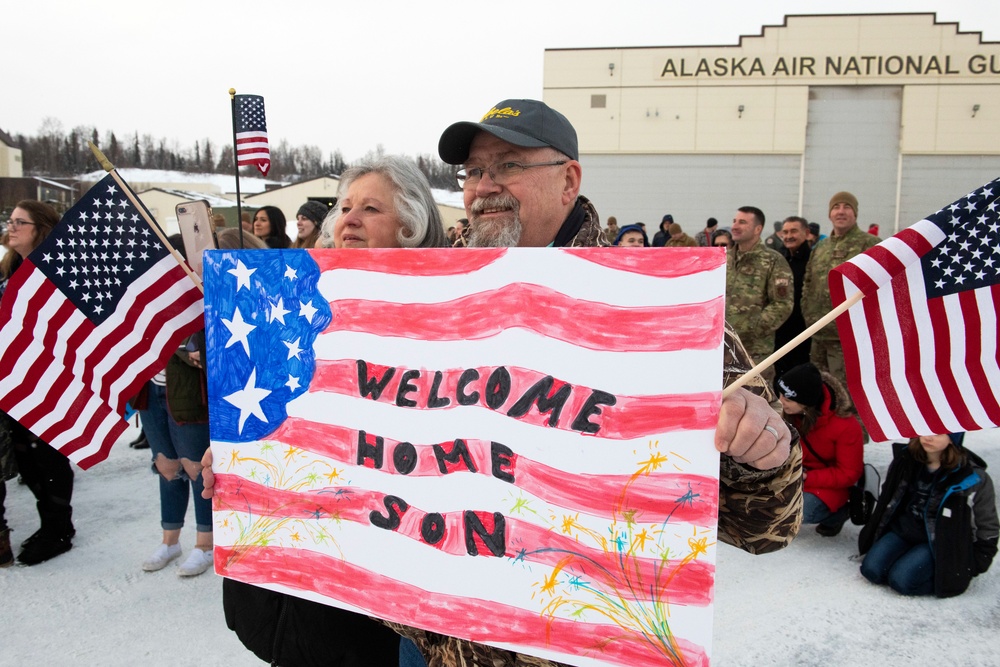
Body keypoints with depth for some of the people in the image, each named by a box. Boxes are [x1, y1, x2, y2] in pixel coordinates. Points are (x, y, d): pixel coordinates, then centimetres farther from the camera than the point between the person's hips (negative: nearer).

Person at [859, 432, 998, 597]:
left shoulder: (974, 478, -17)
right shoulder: (905, 459, -5)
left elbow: (987, 530, -5)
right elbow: (887, 498, 12)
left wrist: (968, 569, -4)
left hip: (940, 542, -4)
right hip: (902, 530, 4)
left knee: (900, 580, -23)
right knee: (871, 569, -15)